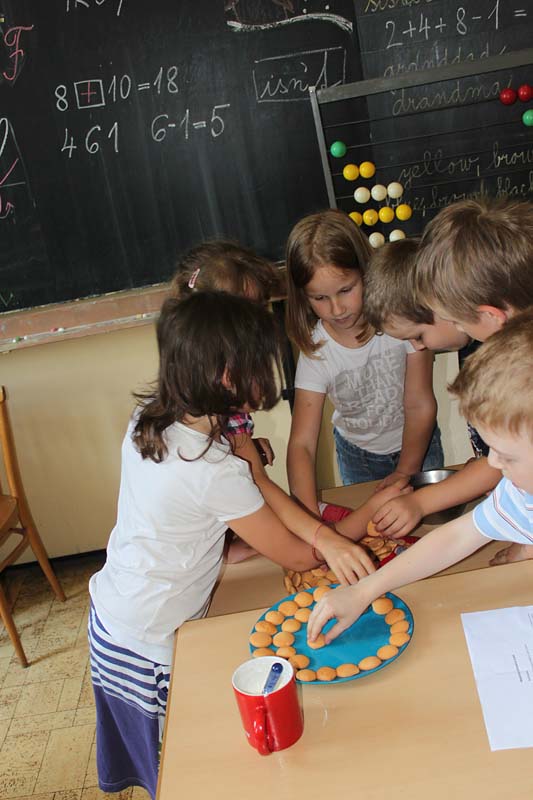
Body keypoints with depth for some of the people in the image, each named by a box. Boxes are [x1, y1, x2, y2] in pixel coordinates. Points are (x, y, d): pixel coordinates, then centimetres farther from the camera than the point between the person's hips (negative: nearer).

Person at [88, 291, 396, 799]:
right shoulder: (215, 472, -33)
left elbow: (258, 487, -9)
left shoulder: (151, 419, -10)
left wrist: (324, 533, -20)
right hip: (147, 647, -7)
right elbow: (294, 557, -17)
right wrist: (335, 539, 1)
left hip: (109, 612, 7)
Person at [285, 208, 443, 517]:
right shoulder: (316, 351, -24)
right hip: (358, 454, 1)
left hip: (417, 444, 0)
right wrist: (311, 519, -41)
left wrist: (406, 472, -19)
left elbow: (420, 404, -19)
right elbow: (302, 444, -29)